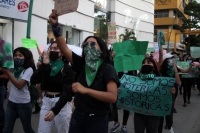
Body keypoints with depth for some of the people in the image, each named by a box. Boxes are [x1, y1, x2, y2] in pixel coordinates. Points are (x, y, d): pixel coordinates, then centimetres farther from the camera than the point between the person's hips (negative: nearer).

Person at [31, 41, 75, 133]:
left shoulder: (67, 68, -10)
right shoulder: (46, 66, 5)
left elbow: (67, 92, -17)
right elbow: (33, 80, -8)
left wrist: (54, 110, -28)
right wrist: (44, 64, -17)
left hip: (62, 103, -4)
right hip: (46, 102, 4)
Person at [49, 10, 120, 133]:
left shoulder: (107, 69, -10)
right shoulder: (82, 64, 4)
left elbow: (113, 97, -22)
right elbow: (64, 49, -4)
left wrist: (86, 90, -28)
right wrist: (55, 25, -14)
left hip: (97, 119, -4)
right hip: (78, 116, 5)